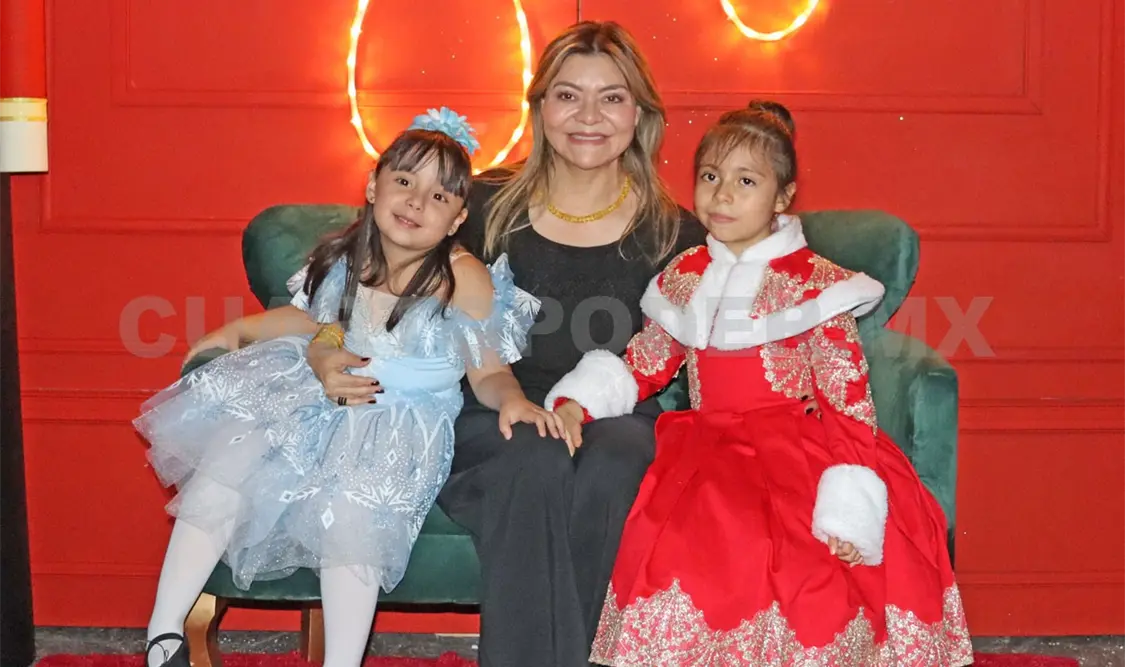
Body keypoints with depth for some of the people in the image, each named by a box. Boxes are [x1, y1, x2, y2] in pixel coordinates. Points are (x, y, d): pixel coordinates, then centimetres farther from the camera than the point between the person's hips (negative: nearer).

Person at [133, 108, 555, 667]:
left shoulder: (464, 280, -10)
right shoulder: (342, 258, 4)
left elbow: (489, 373, -5)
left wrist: (513, 399, -27)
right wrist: (238, 330, 8)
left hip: (402, 425, -5)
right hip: (315, 398, 5)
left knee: (352, 502, -34)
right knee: (226, 458, -18)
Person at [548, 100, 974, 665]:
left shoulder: (815, 283, -3)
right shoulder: (683, 278, 12)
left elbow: (848, 403, -6)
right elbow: (644, 365, 18)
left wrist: (846, 510, -16)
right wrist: (576, 402, 0)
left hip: (795, 447, -3)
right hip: (706, 454, 4)